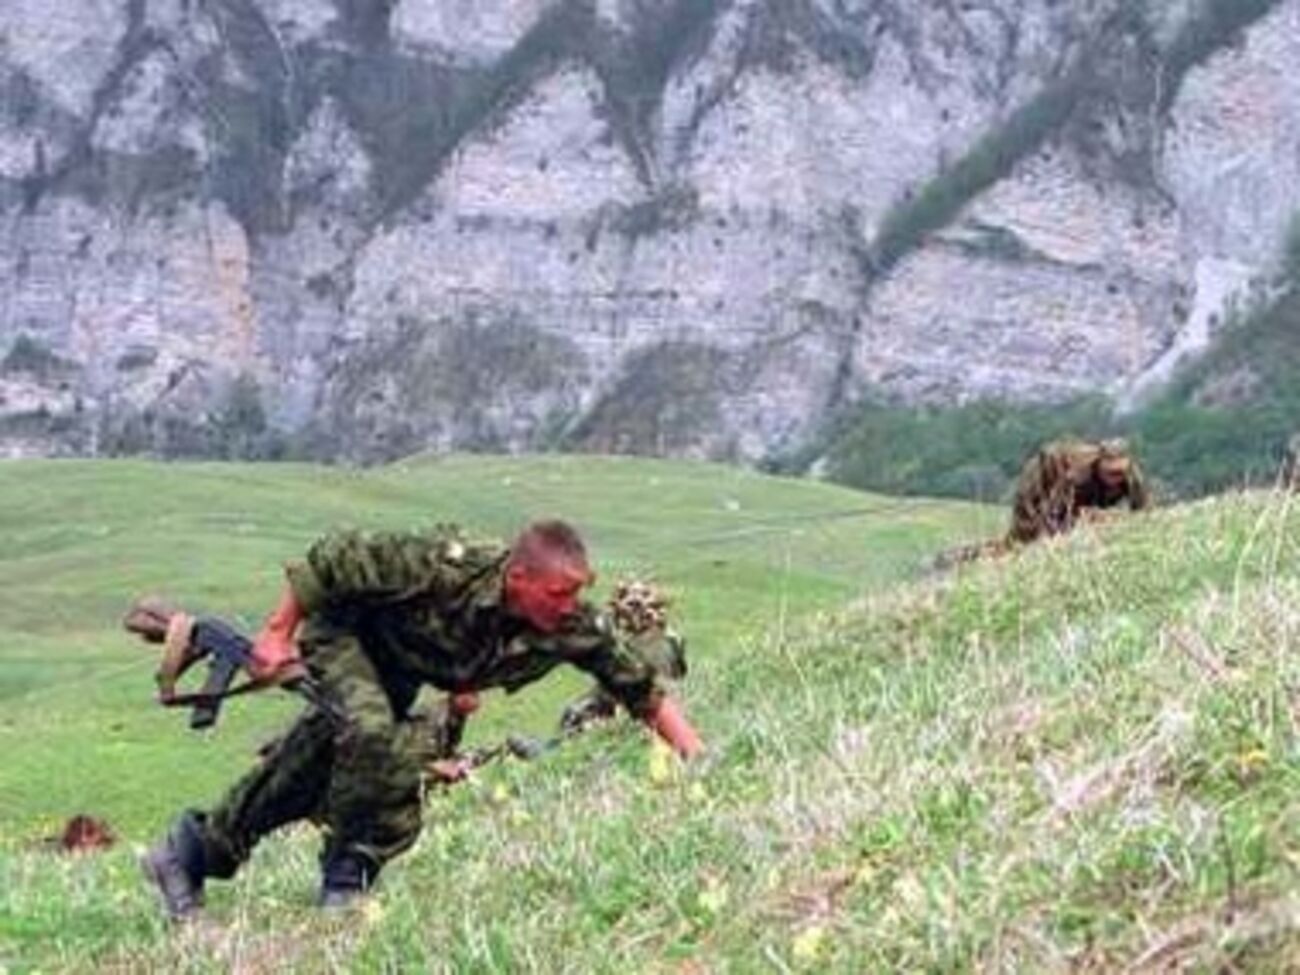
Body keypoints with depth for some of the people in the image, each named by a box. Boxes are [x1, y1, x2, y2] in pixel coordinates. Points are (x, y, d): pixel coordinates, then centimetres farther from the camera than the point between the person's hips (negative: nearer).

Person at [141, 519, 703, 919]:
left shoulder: (575, 626, -29)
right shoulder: (446, 568, -42)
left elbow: (644, 689, -20)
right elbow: (330, 560, -31)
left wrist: (697, 758, -29)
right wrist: (277, 634, -23)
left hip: (403, 671, 6)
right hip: (346, 631, -6)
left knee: (310, 766, 12)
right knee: (371, 733, -32)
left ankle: (195, 850, 28)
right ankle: (348, 877, -13)